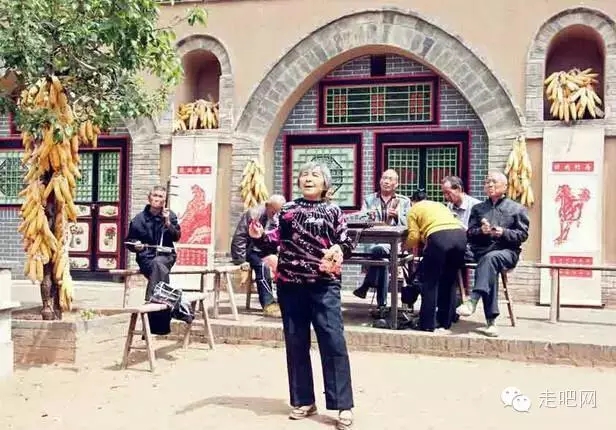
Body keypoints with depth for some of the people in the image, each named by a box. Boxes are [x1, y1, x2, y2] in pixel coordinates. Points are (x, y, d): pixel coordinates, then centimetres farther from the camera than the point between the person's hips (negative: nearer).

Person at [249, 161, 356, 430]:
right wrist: (260, 236, -7)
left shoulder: (333, 211, 7)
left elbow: (346, 242, 4)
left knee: (333, 342, -8)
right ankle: (303, 401, 20)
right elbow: (277, 238, 11)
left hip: (324, 285, -2)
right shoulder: (288, 209, 12)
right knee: (296, 343, 8)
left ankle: (343, 405, -1)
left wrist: (338, 250, -17)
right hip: (290, 283, 3)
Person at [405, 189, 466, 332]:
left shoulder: (414, 209, 20)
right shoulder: (439, 204, 35)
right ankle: (445, 321, 22)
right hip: (460, 234, 6)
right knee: (449, 281, 17)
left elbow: (414, 236, 8)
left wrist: (407, 246, 29)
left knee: (430, 281, 6)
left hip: (439, 237, -5)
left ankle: (427, 323, 7)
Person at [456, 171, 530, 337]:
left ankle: (473, 300, -51)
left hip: (507, 251, -2)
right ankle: (491, 320, -39)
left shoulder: (517, 209, 15)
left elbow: (523, 234, 5)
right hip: (482, 251, 2)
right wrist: (481, 230, -7)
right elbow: (469, 234, 16)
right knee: (490, 269, -34)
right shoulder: (478, 208, 25)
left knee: (490, 258, -38)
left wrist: (503, 232, -12)